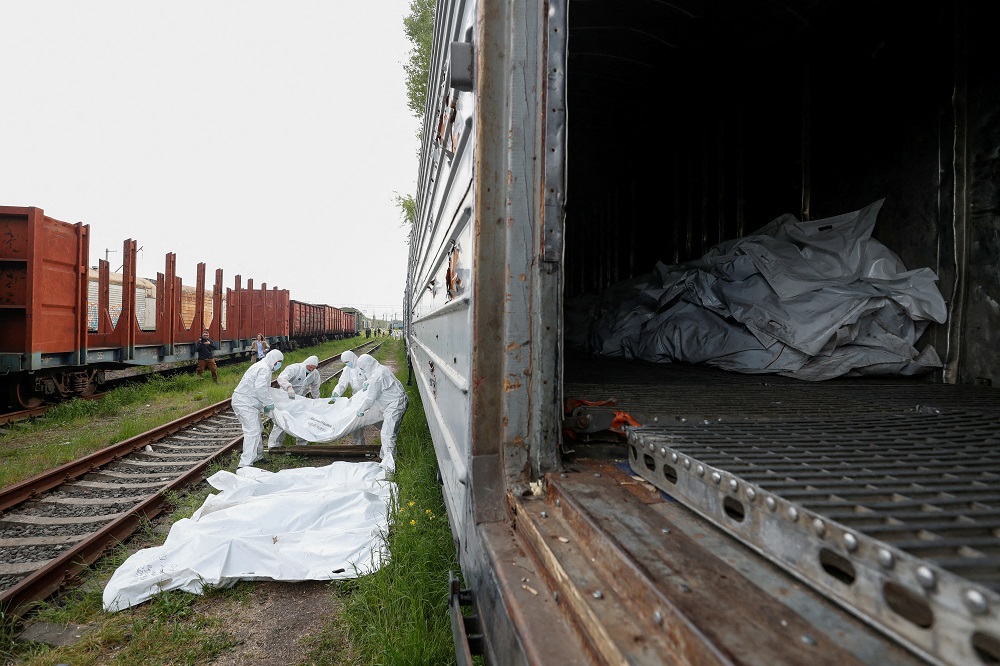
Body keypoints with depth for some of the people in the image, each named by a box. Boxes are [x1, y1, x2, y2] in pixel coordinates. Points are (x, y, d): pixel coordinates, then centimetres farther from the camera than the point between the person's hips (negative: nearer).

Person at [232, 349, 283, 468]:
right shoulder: (264, 368, -14)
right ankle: (245, 464, -20)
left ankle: (258, 456, 34)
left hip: (249, 403, 11)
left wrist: (264, 405, 16)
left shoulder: (261, 367, 21)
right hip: (244, 403, -11)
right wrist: (269, 403, -19)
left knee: (257, 430, 21)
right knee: (252, 431, -16)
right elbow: (260, 388, -28)